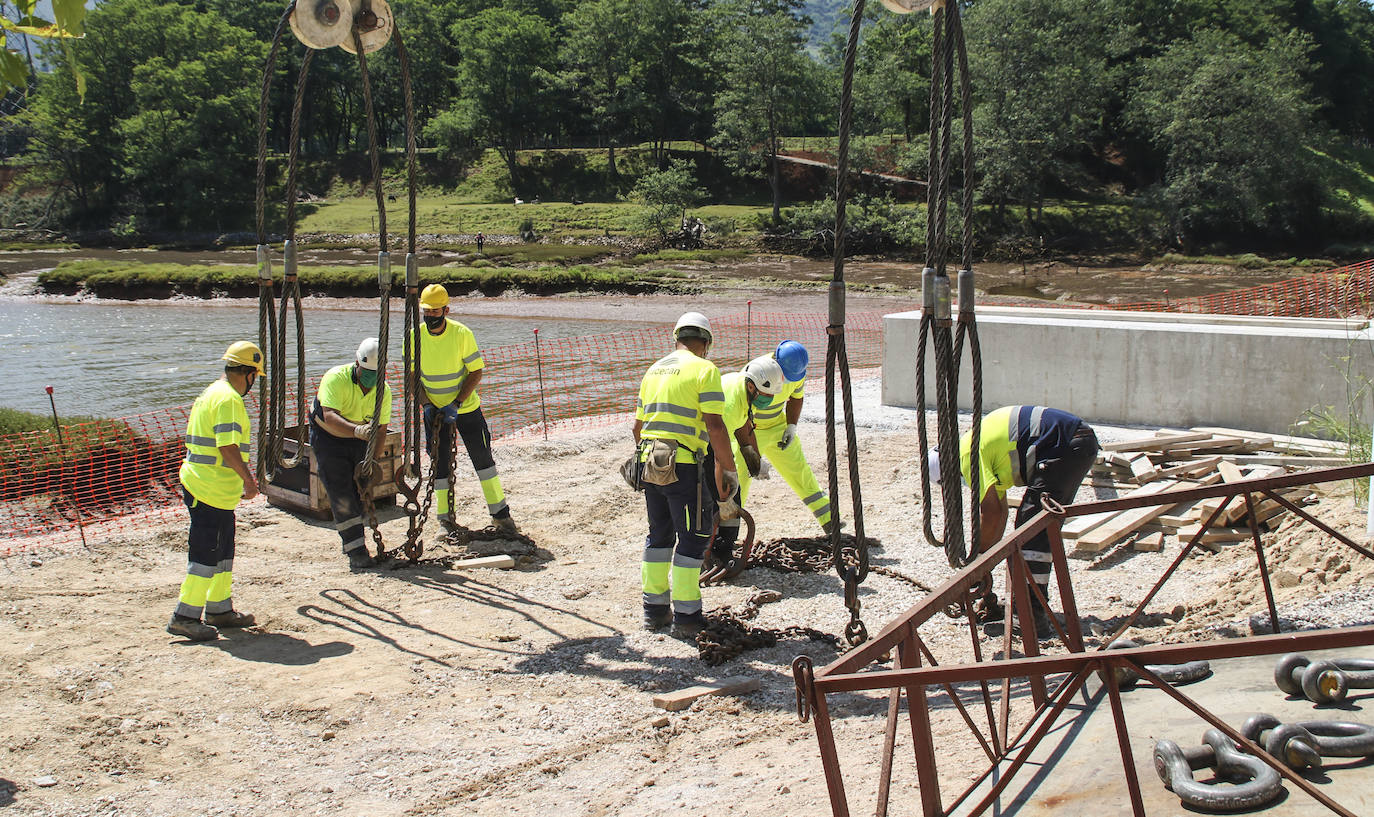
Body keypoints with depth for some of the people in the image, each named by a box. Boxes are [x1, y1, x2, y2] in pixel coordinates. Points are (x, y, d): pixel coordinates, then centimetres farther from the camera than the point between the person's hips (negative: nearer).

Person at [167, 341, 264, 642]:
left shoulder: (211, 393, 17)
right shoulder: (228, 398, -16)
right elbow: (228, 447, -24)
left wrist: (243, 477, 23)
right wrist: (248, 479, -13)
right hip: (212, 490, -11)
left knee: (223, 550, 18)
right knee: (206, 552, -6)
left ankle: (220, 610, 27)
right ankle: (185, 617, -2)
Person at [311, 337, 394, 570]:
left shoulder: (383, 390, -11)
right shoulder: (336, 378, -27)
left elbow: (381, 429, -6)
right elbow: (330, 418, -40)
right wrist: (357, 430, -56)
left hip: (359, 439, 5)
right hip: (327, 436, -5)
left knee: (360, 493, 4)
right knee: (341, 496, -12)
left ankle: (353, 542, 23)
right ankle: (356, 551, -13)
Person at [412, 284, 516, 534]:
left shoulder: (462, 334, -17)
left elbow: (476, 372, -12)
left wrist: (455, 404, -20)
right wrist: (426, 404, -13)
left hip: (466, 408, -2)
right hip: (435, 410, 2)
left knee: (483, 459, 1)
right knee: (440, 464, 4)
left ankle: (500, 514, 12)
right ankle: (445, 519, 15)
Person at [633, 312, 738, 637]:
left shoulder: (654, 370, 16)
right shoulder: (704, 369, -5)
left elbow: (637, 426, 21)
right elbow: (714, 426, -13)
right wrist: (730, 469, -6)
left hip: (650, 463, 7)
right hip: (684, 465, -7)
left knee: (659, 535, 18)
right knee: (692, 537, 3)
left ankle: (654, 610, 23)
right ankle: (685, 616, 5)